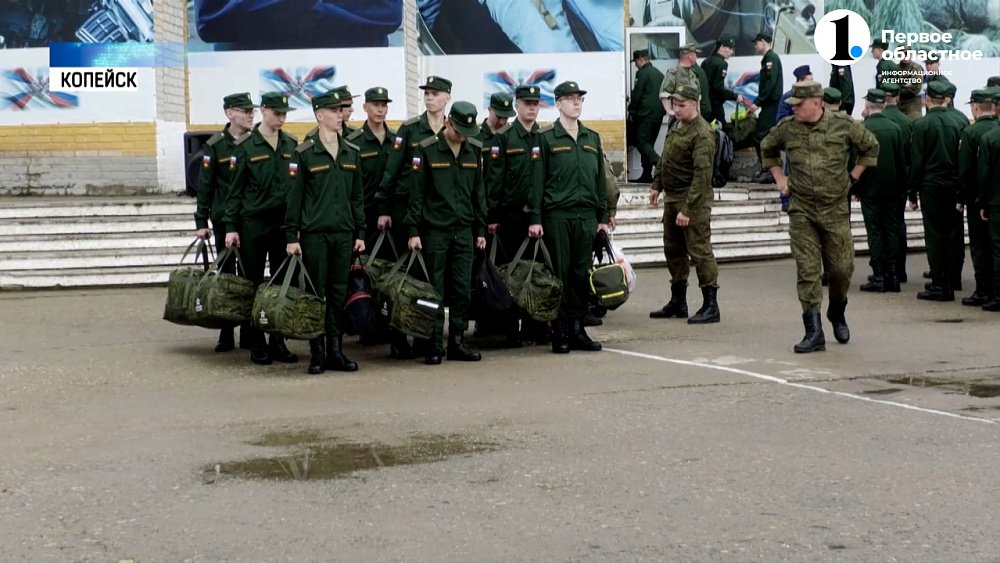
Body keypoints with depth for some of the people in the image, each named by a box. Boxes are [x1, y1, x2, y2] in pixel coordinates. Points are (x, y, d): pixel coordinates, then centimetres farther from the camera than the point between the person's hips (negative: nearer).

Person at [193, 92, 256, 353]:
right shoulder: (215, 145, -2)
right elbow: (205, 185, -1)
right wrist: (201, 221, -6)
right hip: (224, 220, -1)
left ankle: (250, 332, 12)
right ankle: (226, 335, 9)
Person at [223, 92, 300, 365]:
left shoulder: (291, 145, 9)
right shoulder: (246, 146, -2)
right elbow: (236, 190, -1)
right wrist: (231, 226, -6)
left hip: (284, 222, 3)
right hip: (254, 222, -3)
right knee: (254, 283, 2)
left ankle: (278, 342, 12)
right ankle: (257, 345, 8)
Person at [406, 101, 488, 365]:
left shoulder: (475, 149, 8)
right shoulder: (426, 149, -6)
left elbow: (479, 191, 13)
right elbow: (416, 193, -5)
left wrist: (481, 229, 12)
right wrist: (413, 231, -8)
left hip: (464, 230, 4)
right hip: (435, 230, -4)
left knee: (462, 290, 4)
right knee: (435, 290, -1)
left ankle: (457, 343, 12)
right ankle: (434, 346, 4)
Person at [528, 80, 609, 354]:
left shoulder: (592, 137, 15)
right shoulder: (545, 137, 0)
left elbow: (600, 179, 17)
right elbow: (537, 180, -4)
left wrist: (603, 216, 13)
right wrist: (535, 218, -9)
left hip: (586, 216, 4)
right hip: (557, 215, -4)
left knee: (582, 274, 5)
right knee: (560, 274, -2)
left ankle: (577, 329, 12)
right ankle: (560, 333, 3)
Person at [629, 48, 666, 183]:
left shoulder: (642, 73, -10)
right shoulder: (659, 73, 16)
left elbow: (636, 94, -11)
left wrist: (631, 112, -3)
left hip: (646, 114, -8)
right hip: (658, 114, 8)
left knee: (642, 143, -8)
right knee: (648, 143, 12)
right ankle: (647, 174, 10)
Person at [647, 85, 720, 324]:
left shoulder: (702, 134, -19)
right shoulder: (677, 126, 11)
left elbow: (702, 175, -24)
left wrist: (687, 210, -26)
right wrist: (657, 185, 20)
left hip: (693, 200, -10)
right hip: (672, 197, 10)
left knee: (699, 251, -7)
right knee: (673, 250, 15)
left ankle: (711, 306, 0)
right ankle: (678, 302, 26)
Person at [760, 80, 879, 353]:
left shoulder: (844, 126, -5)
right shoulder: (786, 128, 0)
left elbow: (871, 147, 11)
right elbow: (767, 149, 21)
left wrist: (853, 176, 7)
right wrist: (779, 178, 13)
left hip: (836, 210, -1)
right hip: (801, 211, 1)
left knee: (841, 269, 6)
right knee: (807, 271, -5)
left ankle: (837, 314, 36)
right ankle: (814, 333, -5)